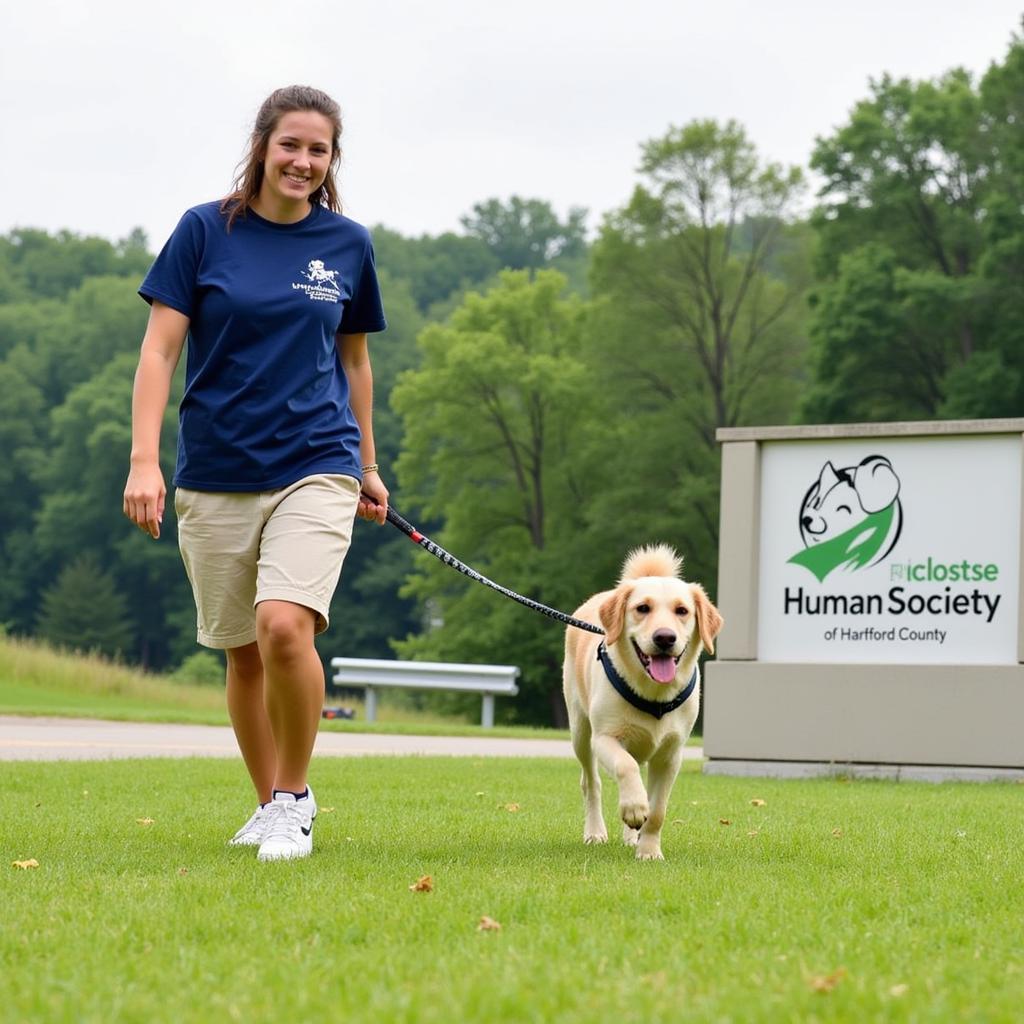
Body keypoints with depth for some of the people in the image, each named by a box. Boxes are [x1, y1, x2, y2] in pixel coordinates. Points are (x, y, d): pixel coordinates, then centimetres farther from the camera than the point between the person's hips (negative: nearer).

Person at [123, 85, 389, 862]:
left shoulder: (348, 245, 5)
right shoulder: (206, 231, -1)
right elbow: (159, 350, -3)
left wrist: (367, 466, 21)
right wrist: (144, 461, -12)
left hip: (317, 467, -1)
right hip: (216, 475, 1)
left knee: (285, 625, -21)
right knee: (243, 651, 9)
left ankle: (296, 797, -3)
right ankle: (269, 804, 27)